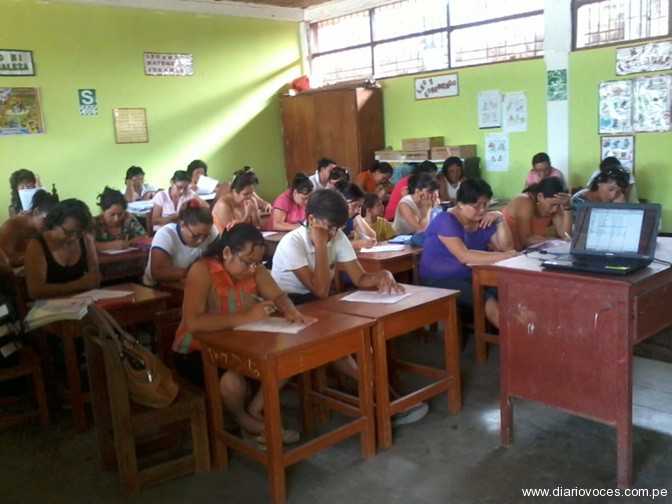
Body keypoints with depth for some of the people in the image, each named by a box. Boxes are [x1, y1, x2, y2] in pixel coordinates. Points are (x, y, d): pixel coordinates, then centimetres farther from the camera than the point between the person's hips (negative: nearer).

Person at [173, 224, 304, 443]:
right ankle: (242, 419, 1)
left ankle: (255, 410, 3)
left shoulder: (254, 268, -6)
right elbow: (192, 322, -36)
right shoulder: (202, 271, -25)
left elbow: (279, 296, 3)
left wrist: (289, 311, -21)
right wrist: (246, 317, -40)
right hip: (197, 351, -6)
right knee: (233, 380, -34)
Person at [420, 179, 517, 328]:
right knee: (489, 300, -30)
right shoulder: (446, 221, -16)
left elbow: (506, 247, 4)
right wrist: (504, 256, -32)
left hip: (472, 277, 7)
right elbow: (464, 256, -29)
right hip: (439, 281, -7)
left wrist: (500, 219, -7)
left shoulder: (483, 220, 7)